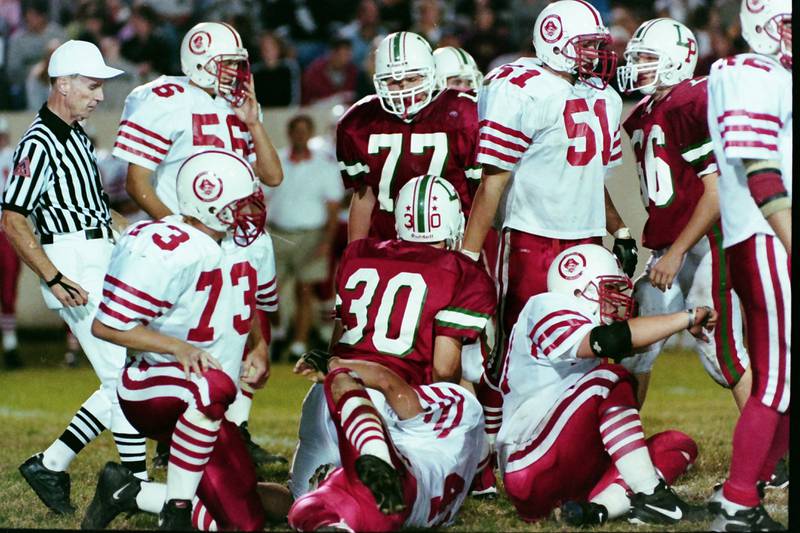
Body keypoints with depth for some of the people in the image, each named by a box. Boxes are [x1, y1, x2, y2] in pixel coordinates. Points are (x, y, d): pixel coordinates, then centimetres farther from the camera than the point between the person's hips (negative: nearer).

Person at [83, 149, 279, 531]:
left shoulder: (254, 244, 1)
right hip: (153, 388, -8)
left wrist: (259, 353, 2)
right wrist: (178, 347, -29)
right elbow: (106, 326, -21)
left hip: (205, 409, 8)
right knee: (214, 385, -42)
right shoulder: (164, 253, -23)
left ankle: (127, 493, 17)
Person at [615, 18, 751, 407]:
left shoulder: (696, 105, -14)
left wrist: (675, 254, -17)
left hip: (704, 244, -9)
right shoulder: (643, 116, 14)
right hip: (667, 249, 9)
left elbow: (717, 193, -17)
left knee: (721, 351, -10)